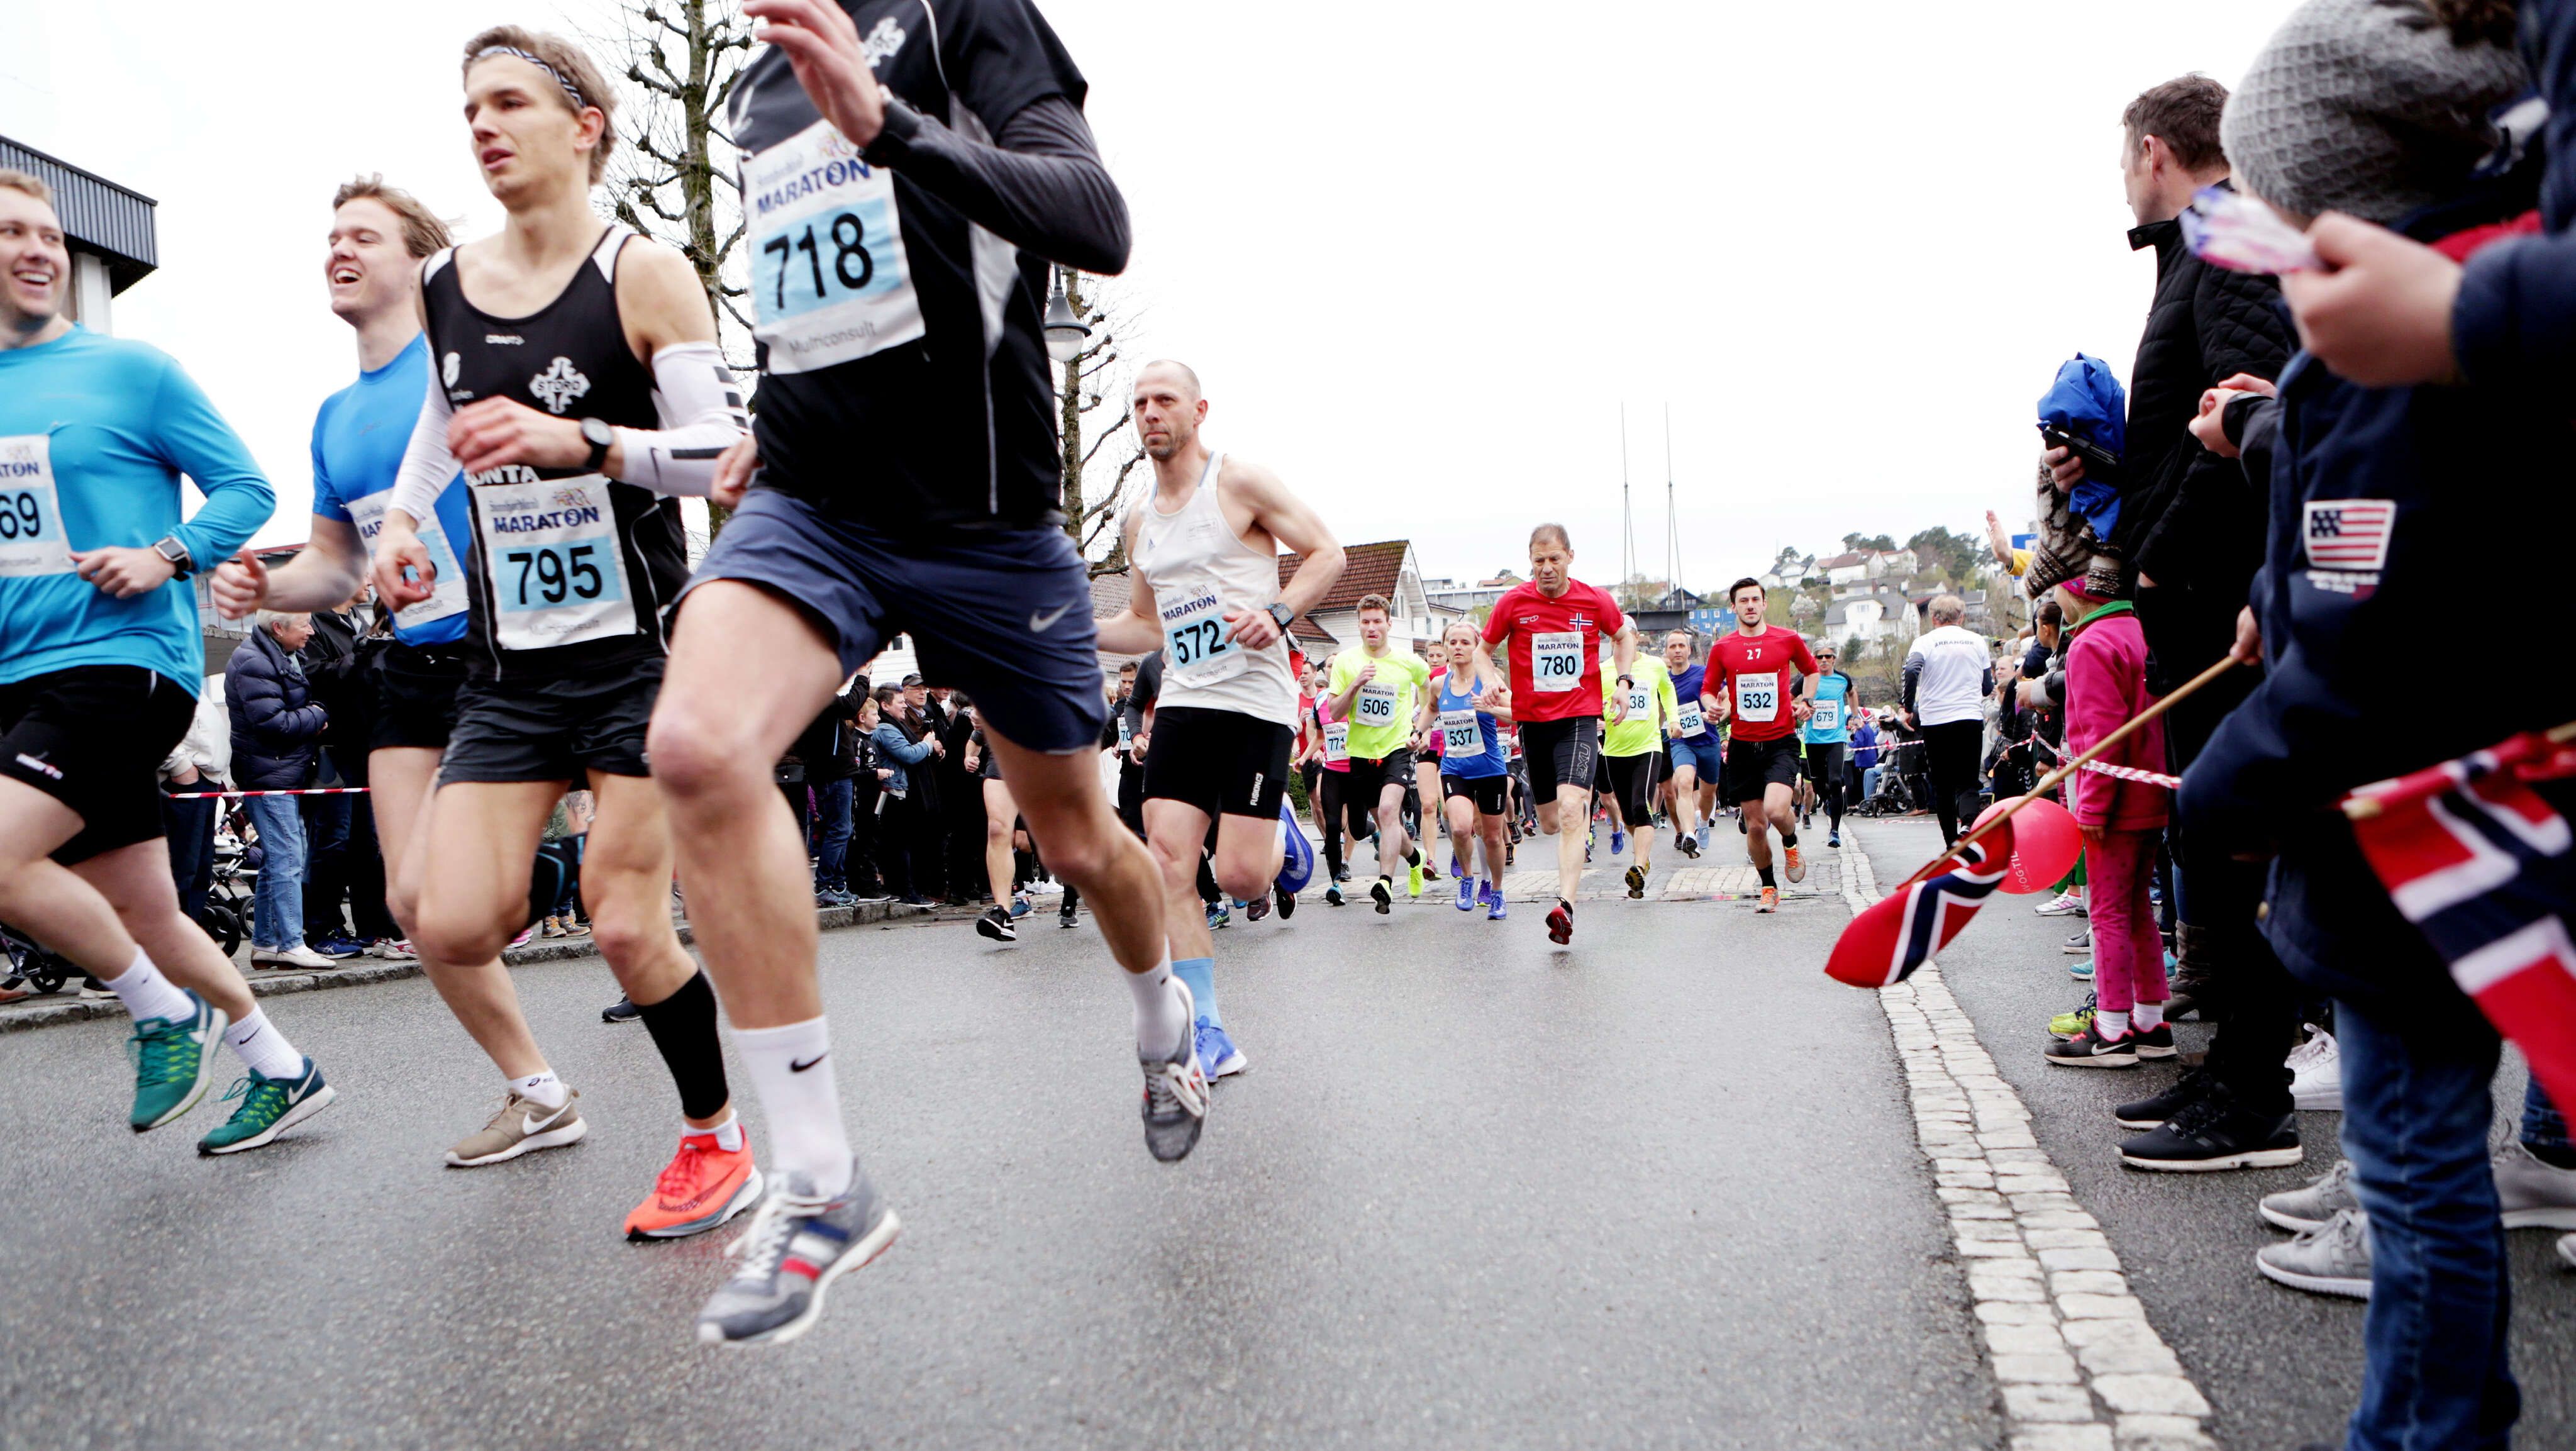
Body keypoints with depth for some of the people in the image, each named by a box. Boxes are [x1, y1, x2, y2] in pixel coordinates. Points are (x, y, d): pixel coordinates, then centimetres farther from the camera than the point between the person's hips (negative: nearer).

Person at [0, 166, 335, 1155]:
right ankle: (281, 1073, 23)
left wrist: (166, 556, -15)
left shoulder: (131, 370, -1)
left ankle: (164, 1012, -1)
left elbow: (247, 490, -1)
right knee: (144, 915, 9)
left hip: (126, 659, -6)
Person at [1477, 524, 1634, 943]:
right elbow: (1484, 648, 12)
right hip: (1531, 720, 2)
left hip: (1580, 719, -2)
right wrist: (1492, 680, -8)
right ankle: (1582, 831, 51)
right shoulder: (1513, 602, -3)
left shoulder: (1595, 601, -2)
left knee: (1571, 810, -22)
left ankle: (1565, 907, -26)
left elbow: (1625, 635, 19)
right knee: (1550, 823, 13)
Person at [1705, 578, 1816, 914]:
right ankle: (1769, 887, 25)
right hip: (1742, 744, 2)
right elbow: (1709, 690, 12)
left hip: (1781, 741, -2)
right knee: (1755, 825, 4)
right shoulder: (1722, 648, 3)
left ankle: (1791, 845, 13)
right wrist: (1716, 707, -9)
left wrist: (1806, 701, 4)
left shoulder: (1788, 640, 2)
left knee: (1777, 810, -23)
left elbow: (1811, 670, 20)